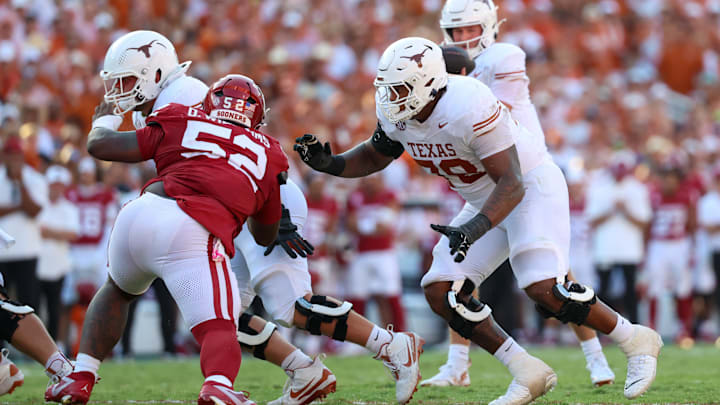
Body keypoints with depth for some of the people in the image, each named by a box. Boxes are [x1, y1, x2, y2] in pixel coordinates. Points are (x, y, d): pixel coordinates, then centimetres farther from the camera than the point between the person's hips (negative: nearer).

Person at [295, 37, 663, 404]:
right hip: (487, 201, 9)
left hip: (533, 187, -8)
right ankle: (528, 374, 1)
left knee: (543, 289, -25)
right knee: (440, 292, -5)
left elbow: (511, 185, -33)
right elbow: (374, 156, 13)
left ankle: (636, 341, -2)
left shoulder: (468, 108, -33)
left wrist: (473, 229, -47)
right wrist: (329, 163, -6)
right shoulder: (398, 115, -8)